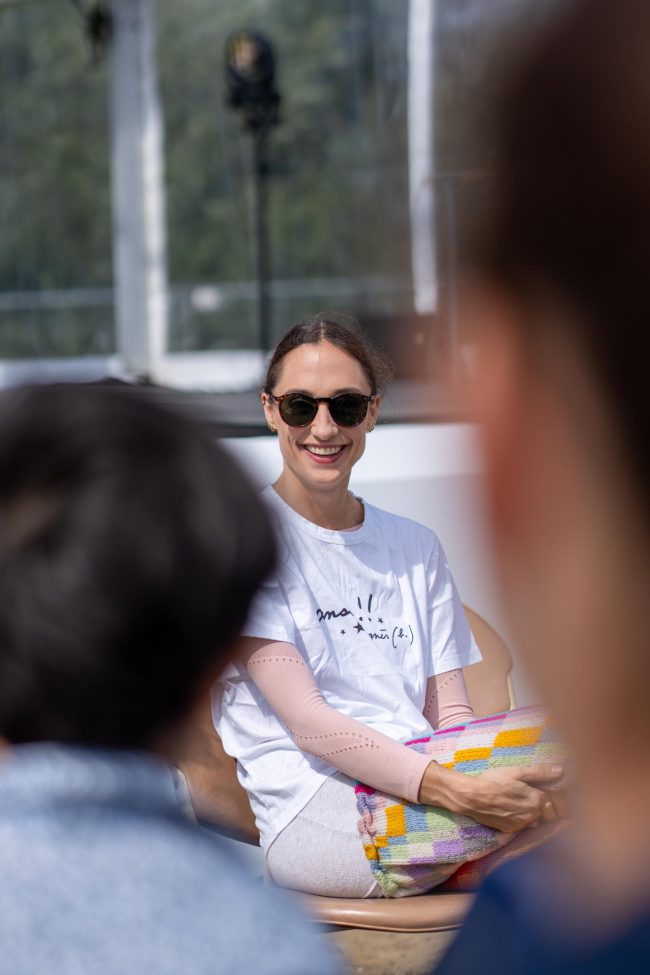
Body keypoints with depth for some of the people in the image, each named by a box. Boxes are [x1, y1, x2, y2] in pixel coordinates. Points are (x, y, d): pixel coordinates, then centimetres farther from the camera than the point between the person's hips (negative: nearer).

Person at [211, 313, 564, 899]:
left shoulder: (415, 548, 20)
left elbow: (450, 710, 14)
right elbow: (307, 722, -9)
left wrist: (495, 777, -12)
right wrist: (454, 791, -24)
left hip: (428, 785, 6)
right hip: (313, 809, -6)